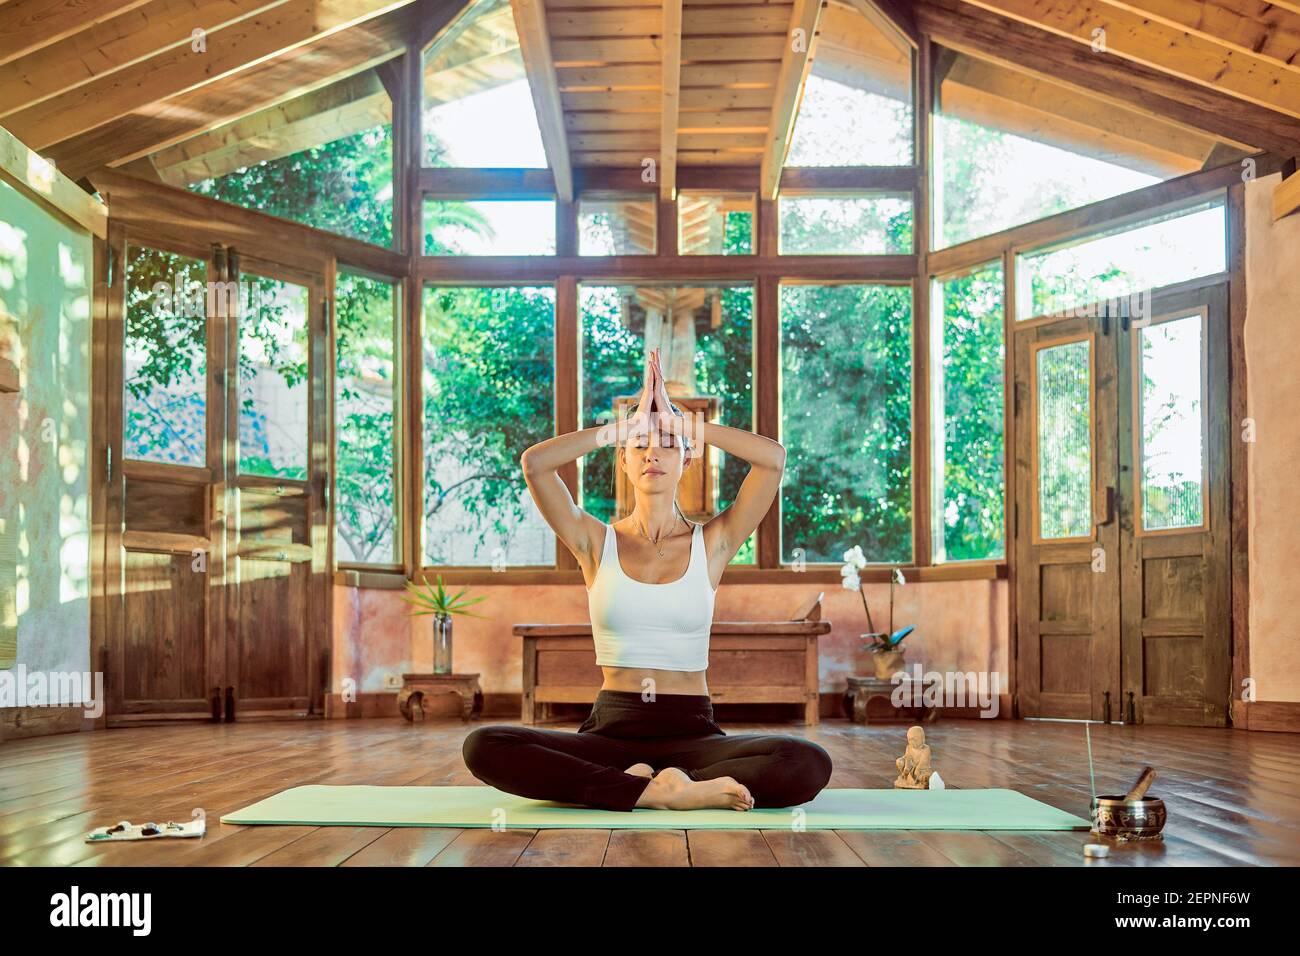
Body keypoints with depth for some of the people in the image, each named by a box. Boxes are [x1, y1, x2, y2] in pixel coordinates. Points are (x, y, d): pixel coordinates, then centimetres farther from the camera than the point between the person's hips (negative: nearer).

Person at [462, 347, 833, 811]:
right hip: (611, 730, 0)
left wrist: (683, 423, -3)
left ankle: (628, 783, -20)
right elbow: (533, 462, -10)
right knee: (483, 747, -27)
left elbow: (773, 457, -8)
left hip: (693, 732, 0)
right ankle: (664, 790, -24)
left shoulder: (711, 544, 5)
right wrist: (627, 425, -5)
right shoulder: (597, 542, 5)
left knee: (809, 765, -29)